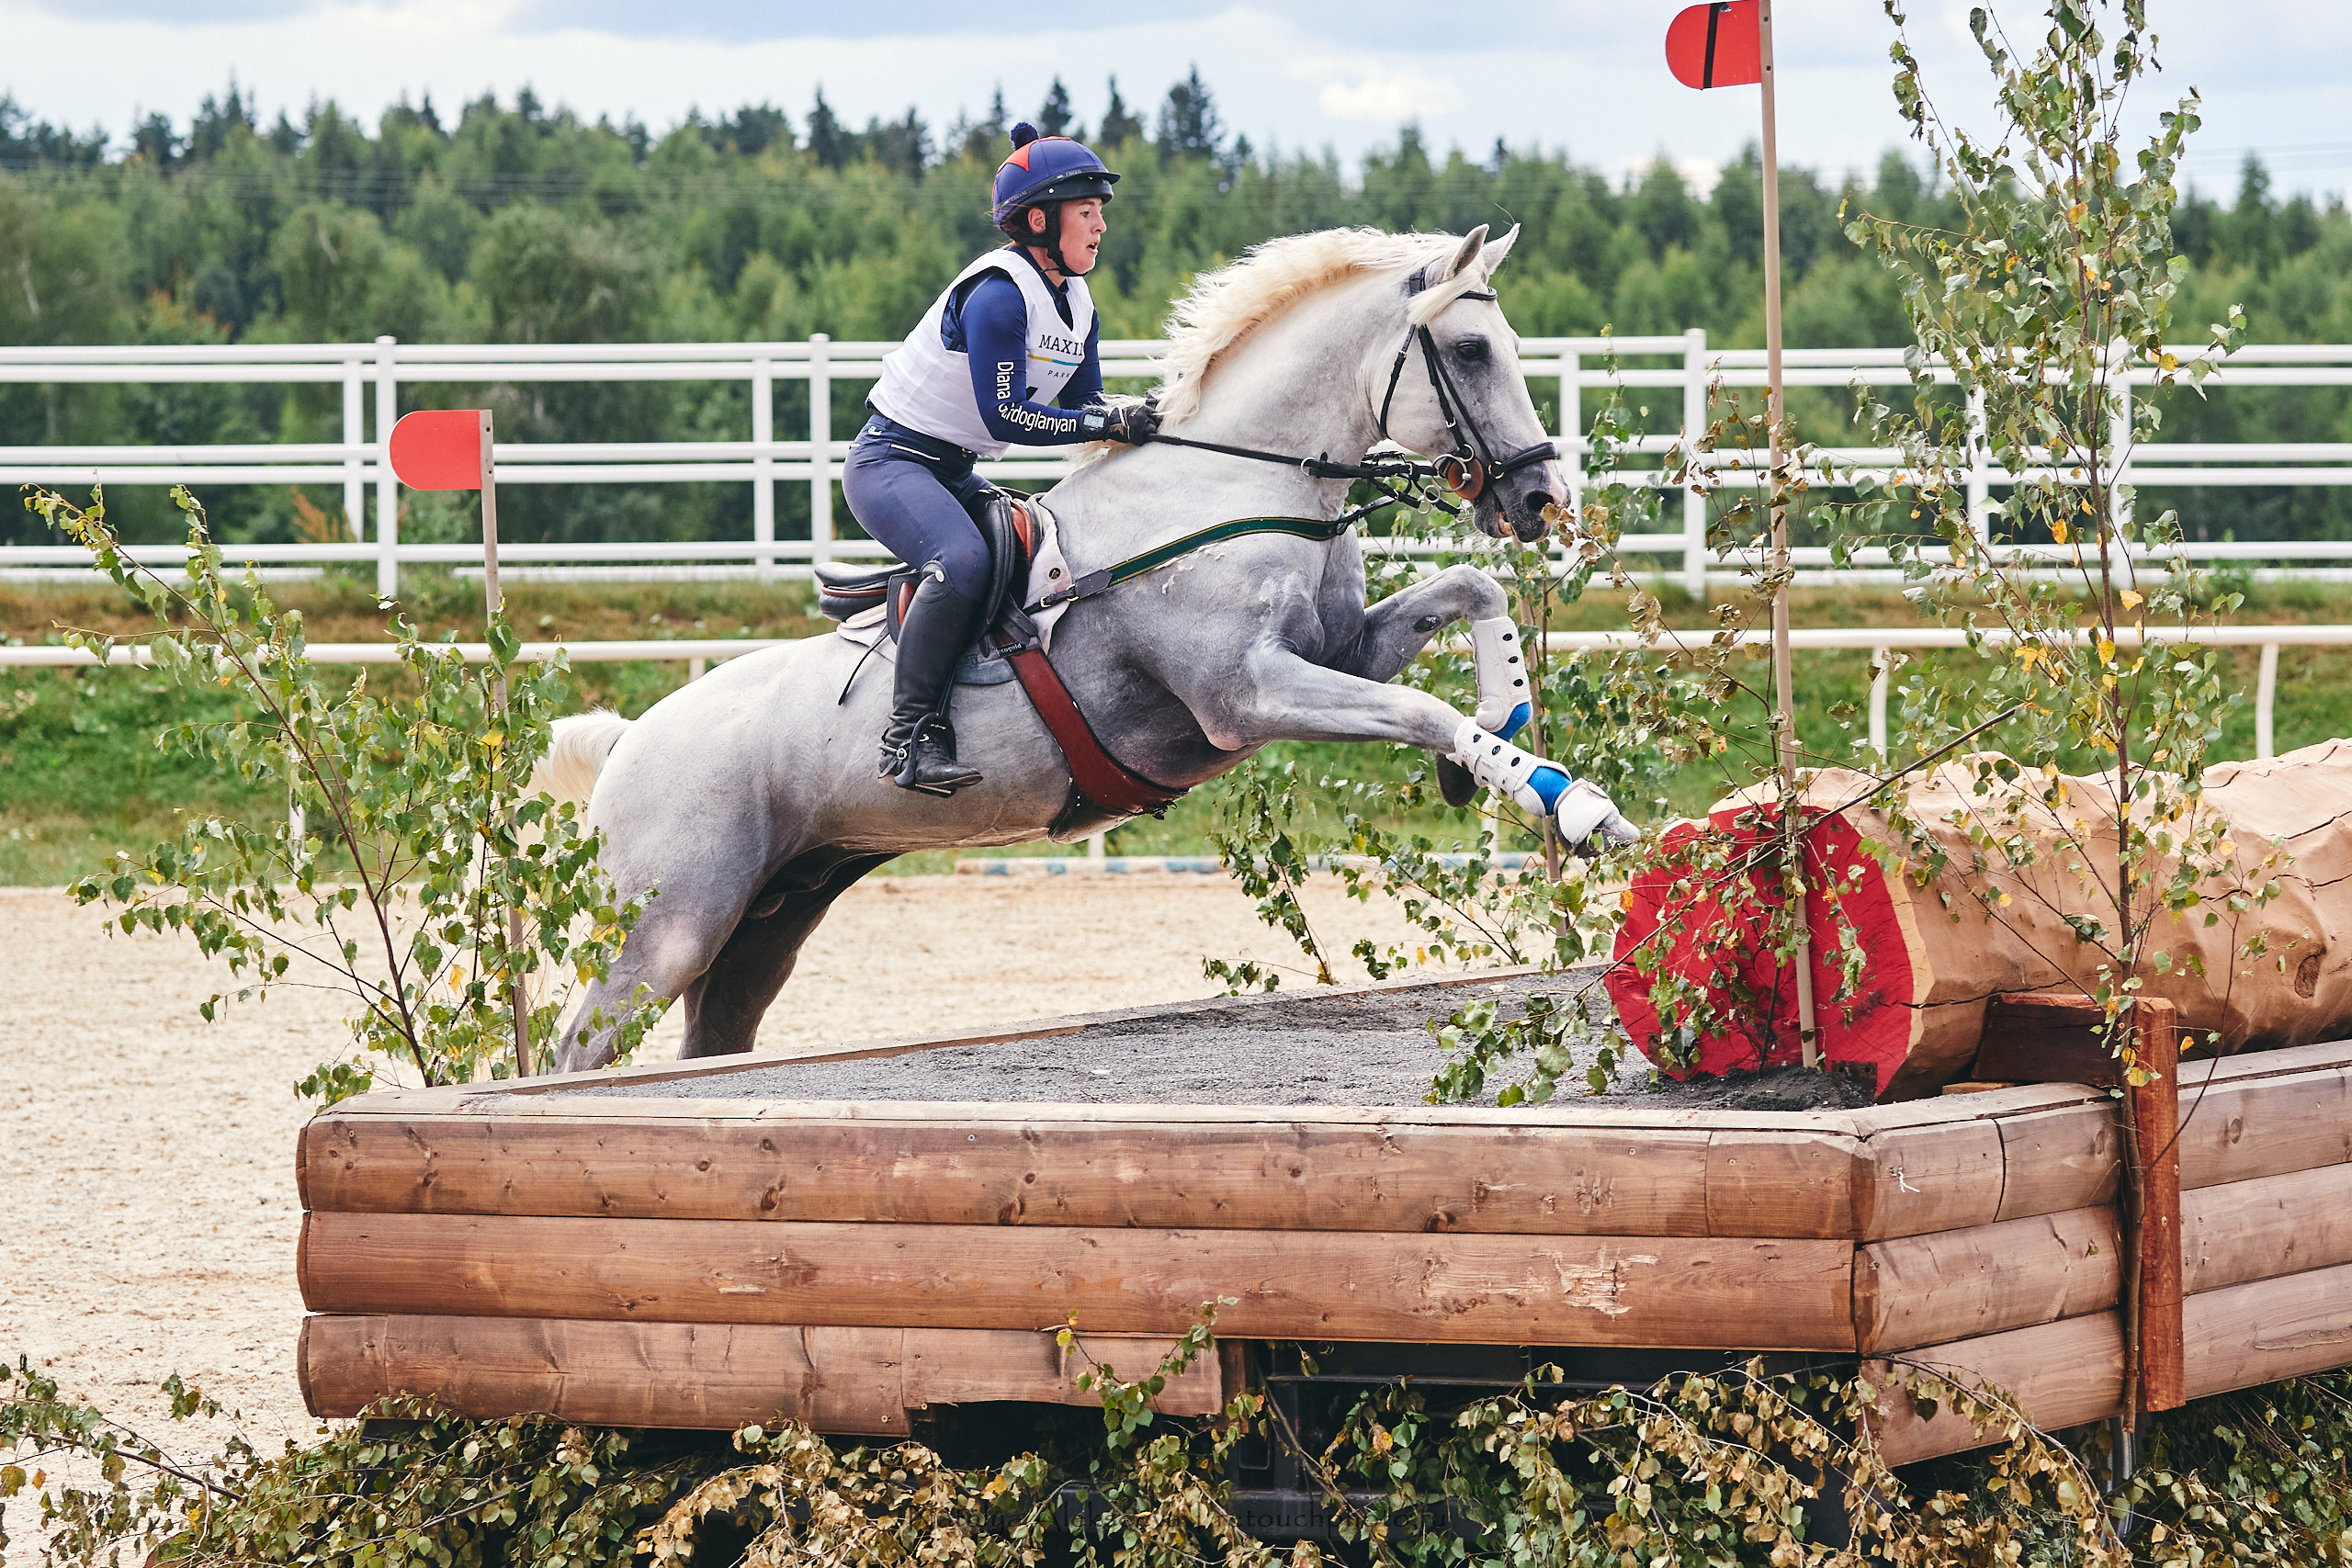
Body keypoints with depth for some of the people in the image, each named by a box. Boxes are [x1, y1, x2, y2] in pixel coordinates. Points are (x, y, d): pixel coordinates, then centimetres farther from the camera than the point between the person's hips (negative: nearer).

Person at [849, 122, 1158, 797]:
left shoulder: (1076, 304, 8)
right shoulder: (999, 293, -22)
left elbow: (1084, 408, 6)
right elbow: (1005, 416, -26)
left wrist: (1134, 422, -14)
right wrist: (1109, 422, -26)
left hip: (955, 474, 10)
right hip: (891, 460, -10)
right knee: (963, 561, -33)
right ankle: (910, 734, -31)